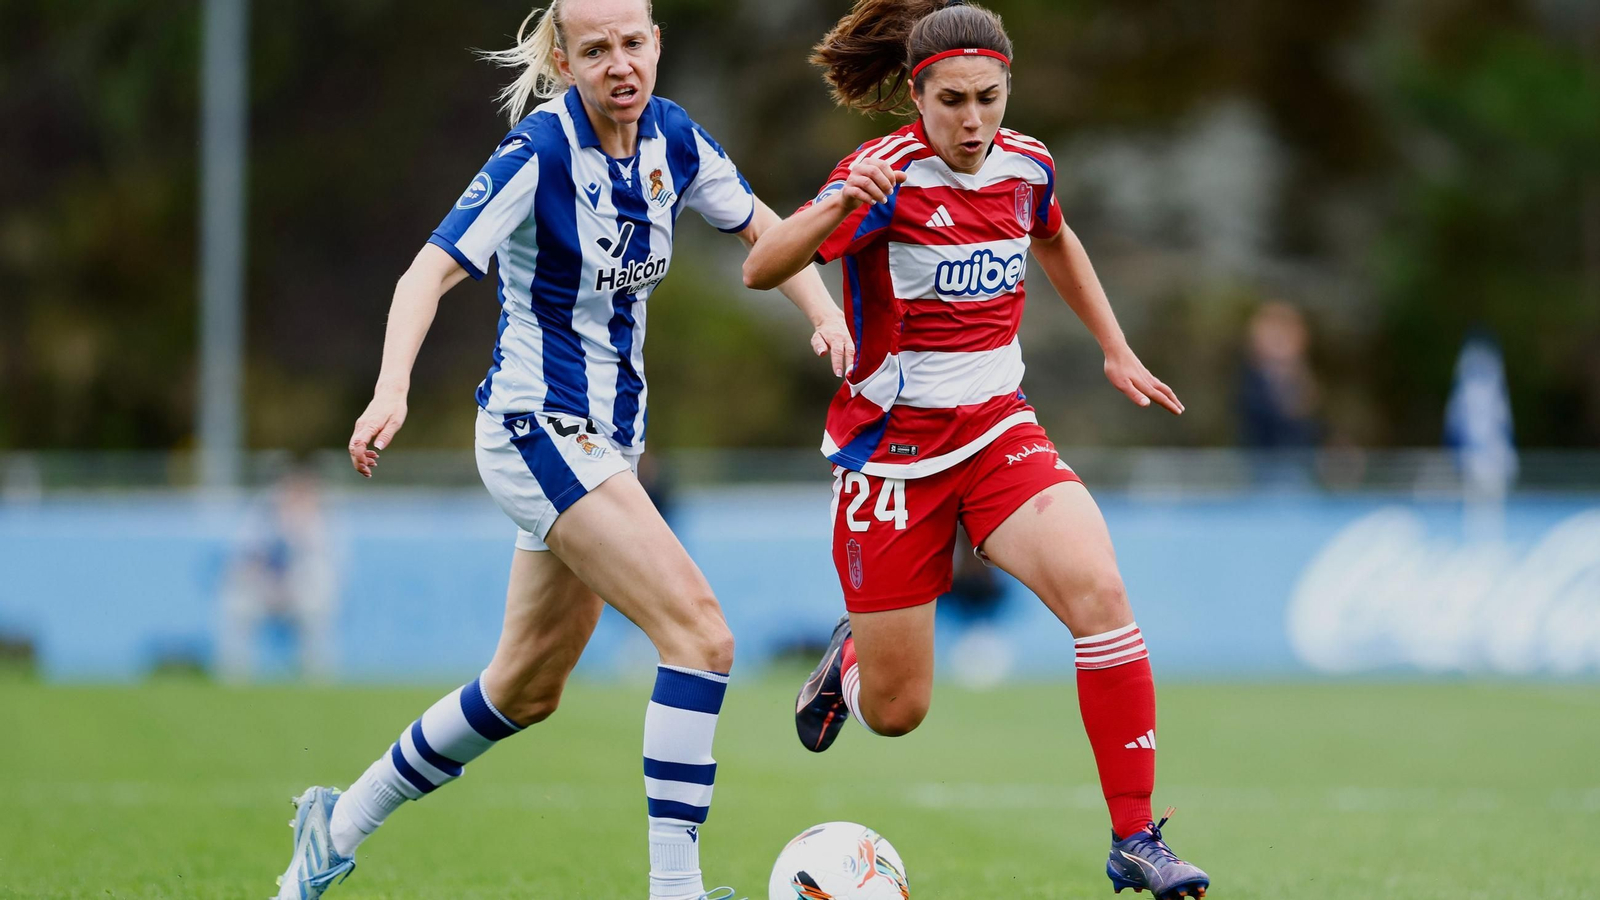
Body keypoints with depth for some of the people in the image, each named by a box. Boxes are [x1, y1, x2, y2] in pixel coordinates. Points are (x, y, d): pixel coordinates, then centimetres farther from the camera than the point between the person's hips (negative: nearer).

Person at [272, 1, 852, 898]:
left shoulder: (672, 137, 1)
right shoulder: (540, 151, -18)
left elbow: (756, 223, 18)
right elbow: (433, 269, -25)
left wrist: (823, 309, 2)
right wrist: (393, 388, -41)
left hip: (610, 438, 8)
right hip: (538, 429, -8)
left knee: (527, 689, 18)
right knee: (701, 633, -20)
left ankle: (340, 825, 33)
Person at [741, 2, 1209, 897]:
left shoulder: (1026, 165, 0)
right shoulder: (887, 176, -16)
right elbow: (760, 269, -26)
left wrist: (1117, 351, 22)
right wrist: (837, 208, -44)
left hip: (999, 431, 4)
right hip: (893, 445, -3)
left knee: (1098, 589, -25)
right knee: (898, 712, 3)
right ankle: (852, 656, 43)